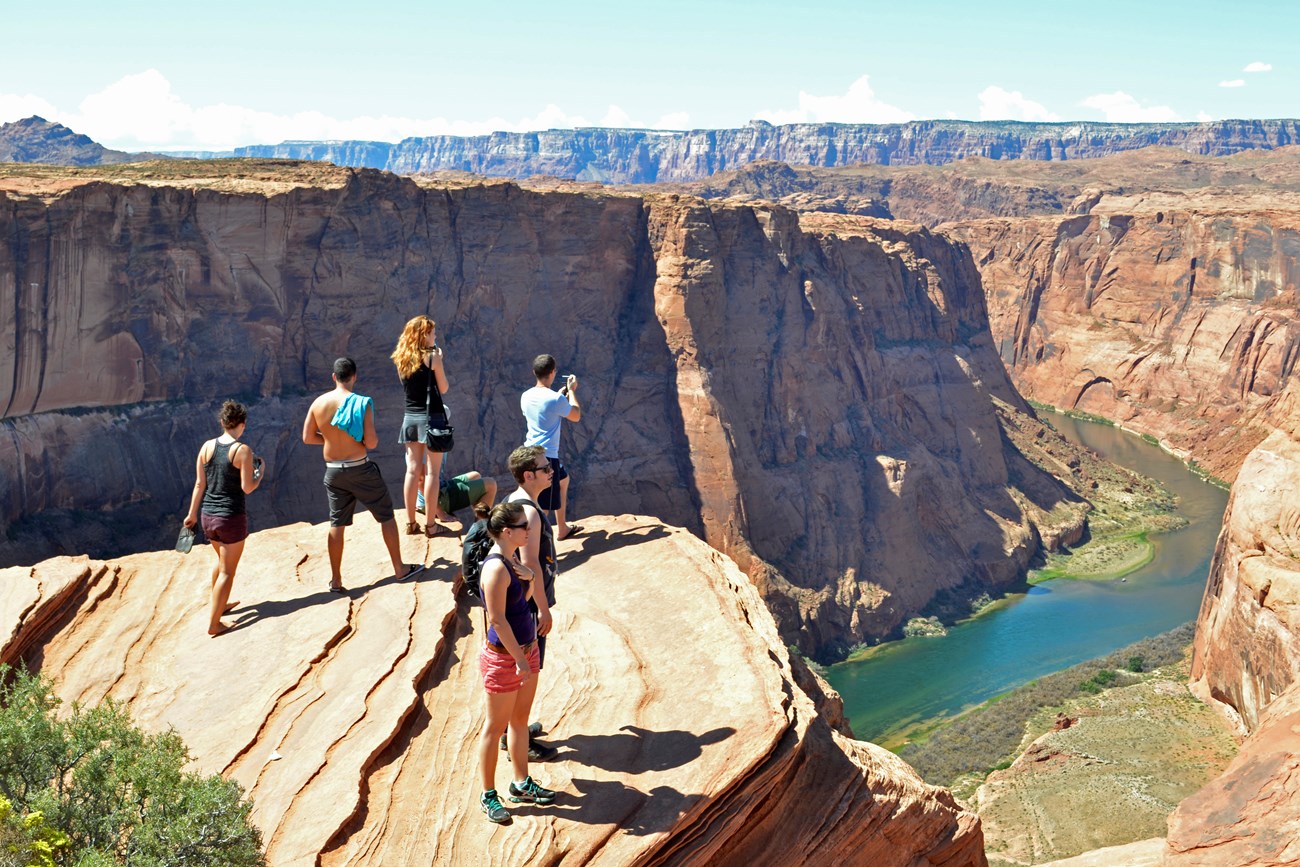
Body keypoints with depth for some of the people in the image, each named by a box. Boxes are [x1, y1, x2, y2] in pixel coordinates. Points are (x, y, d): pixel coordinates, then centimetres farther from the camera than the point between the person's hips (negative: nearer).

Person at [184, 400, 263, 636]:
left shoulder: (207, 447, 0)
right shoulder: (243, 451, -15)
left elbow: (200, 484, 3)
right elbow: (247, 487, -15)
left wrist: (192, 513, 12)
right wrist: (260, 472, 4)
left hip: (208, 516, 6)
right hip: (232, 517, -6)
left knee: (222, 560, 29)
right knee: (227, 571, 5)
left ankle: (219, 605, 44)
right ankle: (214, 623, 9)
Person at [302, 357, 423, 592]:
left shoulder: (318, 403, -2)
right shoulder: (362, 403, -15)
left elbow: (307, 437, 4)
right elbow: (371, 443, -17)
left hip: (333, 471, 4)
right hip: (360, 469, -4)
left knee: (337, 524, 12)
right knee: (386, 515, 12)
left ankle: (335, 580, 14)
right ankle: (399, 568, 20)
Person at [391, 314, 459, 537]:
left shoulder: (401, 359, 6)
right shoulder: (433, 356, -9)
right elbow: (443, 388, -4)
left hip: (410, 418, 5)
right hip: (430, 418, -5)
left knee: (413, 470, 10)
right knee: (432, 472, 0)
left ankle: (411, 522, 13)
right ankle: (430, 524, 2)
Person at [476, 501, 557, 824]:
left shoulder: (512, 560, 4)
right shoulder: (496, 568, -23)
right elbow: (497, 619, -23)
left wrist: (530, 578, -4)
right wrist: (520, 660, -20)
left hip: (525, 649, 9)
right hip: (503, 657, -9)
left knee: (520, 719, 19)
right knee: (496, 725, 5)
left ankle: (521, 784, 33)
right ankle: (488, 795, 17)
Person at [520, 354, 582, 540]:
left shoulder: (526, 396, 4)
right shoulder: (555, 399, -17)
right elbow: (576, 416, -1)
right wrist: (572, 391, 10)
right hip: (547, 456, -9)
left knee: (563, 479, 32)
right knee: (543, 506, -8)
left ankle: (562, 529, 42)